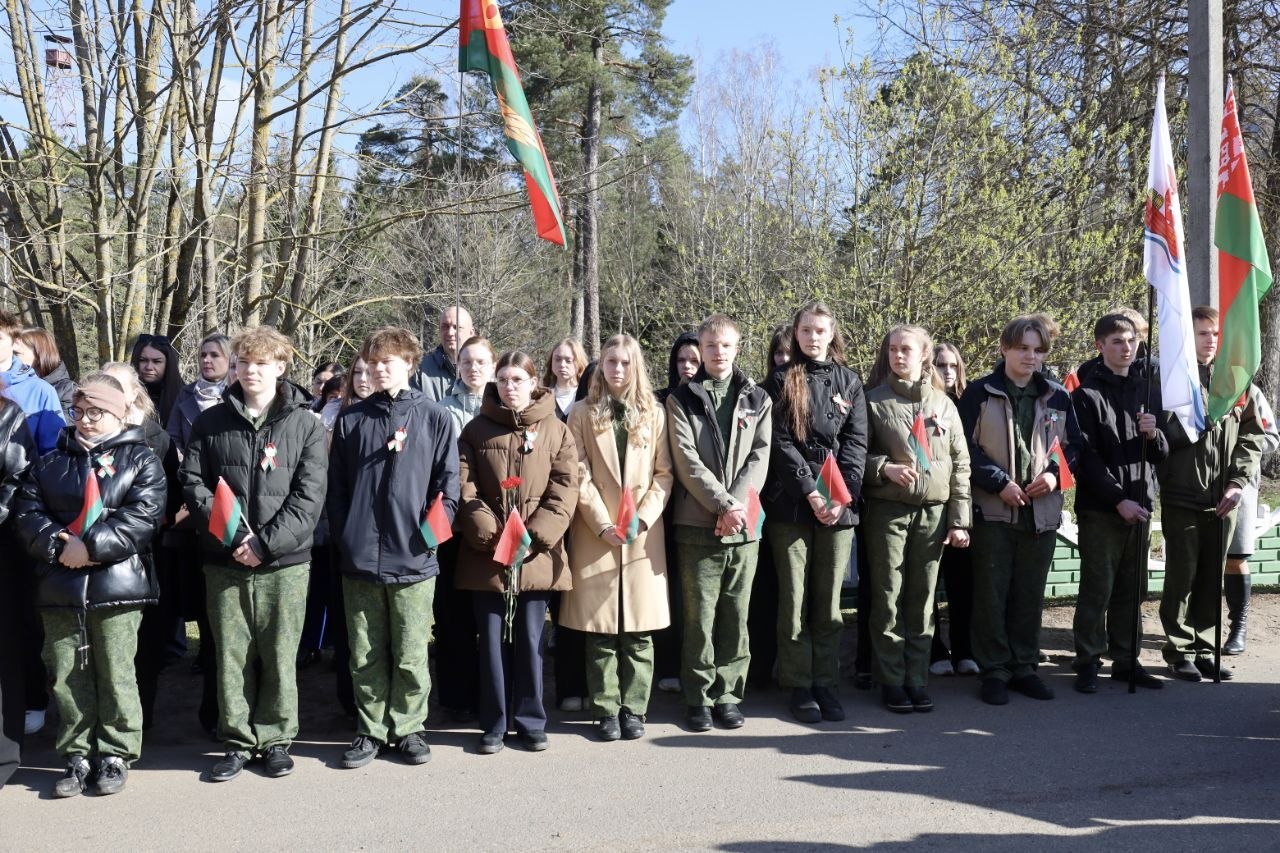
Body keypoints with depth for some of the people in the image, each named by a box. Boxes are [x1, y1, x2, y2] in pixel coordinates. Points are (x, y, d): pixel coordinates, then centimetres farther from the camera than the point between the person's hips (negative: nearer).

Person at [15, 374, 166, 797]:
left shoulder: (140, 459, 2)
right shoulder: (50, 462, 16)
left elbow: (143, 515, -11)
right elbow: (27, 511, 5)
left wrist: (91, 546, -18)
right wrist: (58, 545, -13)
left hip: (117, 585, -4)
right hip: (59, 586, 4)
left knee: (115, 676, 1)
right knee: (67, 676, 8)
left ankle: (115, 754, 14)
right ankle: (77, 756, 19)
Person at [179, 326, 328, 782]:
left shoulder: (305, 424, 1)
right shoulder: (210, 422, 7)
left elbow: (308, 496, -6)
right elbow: (193, 483, 1)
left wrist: (265, 543, -14)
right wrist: (231, 536, -13)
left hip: (284, 561, -2)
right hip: (224, 561, 2)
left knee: (280, 655, 5)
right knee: (231, 655, 7)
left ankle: (276, 739, 19)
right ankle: (237, 742, 19)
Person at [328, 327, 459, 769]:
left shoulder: (434, 417, 4)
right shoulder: (351, 419, 9)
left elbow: (448, 483, 3)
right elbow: (336, 486, 9)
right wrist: (343, 536, 1)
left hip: (414, 556, -2)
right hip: (360, 557, 2)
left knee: (411, 654, 5)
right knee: (365, 655, 9)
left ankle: (409, 727, 20)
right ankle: (370, 729, 22)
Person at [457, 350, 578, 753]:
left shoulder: (556, 431, 4)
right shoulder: (477, 429, 5)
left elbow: (565, 489, -3)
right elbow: (464, 485, -2)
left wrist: (537, 534, -12)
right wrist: (486, 531, -13)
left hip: (536, 553, 0)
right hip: (486, 553, 1)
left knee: (529, 639, 6)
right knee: (492, 640, 7)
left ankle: (530, 721, 18)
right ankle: (494, 724, 17)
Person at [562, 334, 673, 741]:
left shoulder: (654, 414, 9)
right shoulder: (583, 414, 6)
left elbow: (664, 473, 5)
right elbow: (580, 476, -1)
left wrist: (642, 517, -9)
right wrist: (602, 524, -11)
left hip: (643, 535, 1)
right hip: (596, 534, -1)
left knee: (639, 629, 2)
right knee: (600, 629, 1)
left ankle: (634, 709, 11)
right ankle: (606, 711, 9)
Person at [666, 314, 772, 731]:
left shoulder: (757, 399, 11)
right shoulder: (681, 400, 4)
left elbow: (760, 457, 2)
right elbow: (686, 460, -6)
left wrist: (738, 505, -12)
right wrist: (724, 504, -14)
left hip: (744, 524, 2)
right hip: (697, 524, -2)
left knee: (736, 615, 6)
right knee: (700, 615, 1)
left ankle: (728, 694, 16)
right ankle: (699, 697, 11)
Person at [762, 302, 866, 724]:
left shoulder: (849, 381, 12)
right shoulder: (781, 380, 5)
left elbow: (856, 443, 5)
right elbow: (781, 441, -4)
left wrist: (843, 495, -9)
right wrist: (811, 492, -13)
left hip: (839, 503, 2)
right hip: (791, 502, -2)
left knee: (829, 598, 5)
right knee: (794, 597, 0)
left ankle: (825, 682, 13)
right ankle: (799, 685, 7)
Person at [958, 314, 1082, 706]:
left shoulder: (1057, 397, 9)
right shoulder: (979, 393, -1)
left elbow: (1074, 445, 14)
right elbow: (966, 447, -5)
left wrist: (1055, 473, -5)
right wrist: (1000, 483, -13)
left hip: (1042, 510, 3)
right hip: (993, 510, -3)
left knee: (1030, 594, 10)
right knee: (992, 594, 0)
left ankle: (1024, 665, 21)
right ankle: (994, 670, 10)